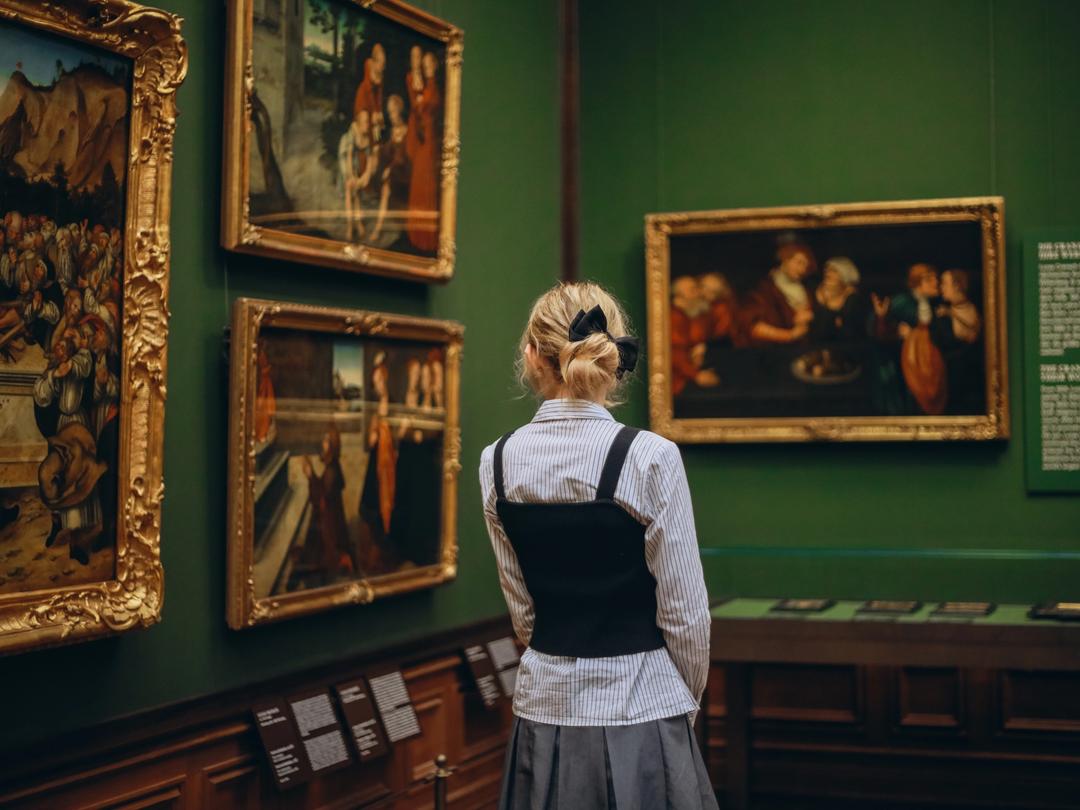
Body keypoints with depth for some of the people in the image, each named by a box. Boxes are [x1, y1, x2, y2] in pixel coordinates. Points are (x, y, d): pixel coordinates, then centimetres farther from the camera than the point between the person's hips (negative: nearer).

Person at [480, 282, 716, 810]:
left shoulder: (497, 463, -2)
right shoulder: (650, 457, -15)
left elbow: (522, 608, 6)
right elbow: (684, 613, -9)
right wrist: (686, 702, 7)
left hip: (544, 708, 4)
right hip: (638, 711, -4)